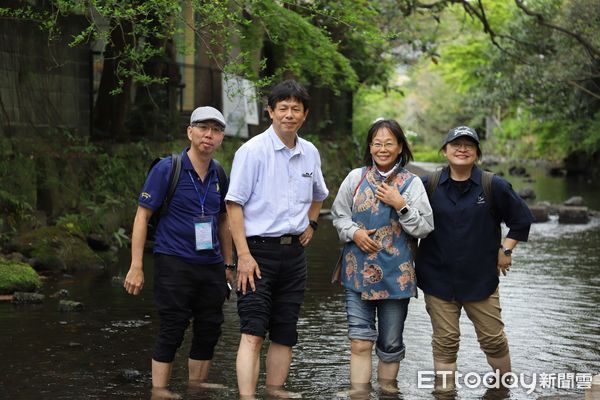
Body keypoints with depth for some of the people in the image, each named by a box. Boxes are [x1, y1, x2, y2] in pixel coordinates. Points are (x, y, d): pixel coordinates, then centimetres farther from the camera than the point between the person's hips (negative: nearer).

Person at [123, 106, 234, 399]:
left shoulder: (219, 176, 9)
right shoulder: (166, 169, -7)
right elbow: (142, 216, -7)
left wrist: (228, 265, 17)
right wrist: (136, 267, -12)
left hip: (211, 265, 6)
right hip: (174, 264, -5)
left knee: (209, 331, 8)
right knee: (172, 331, -4)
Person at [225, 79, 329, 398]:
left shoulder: (310, 153, 9)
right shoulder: (252, 151, -9)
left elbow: (318, 195, 30)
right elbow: (234, 204, -11)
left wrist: (311, 224, 12)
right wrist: (243, 255, -17)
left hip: (294, 251, 6)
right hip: (259, 249, -6)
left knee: (285, 332, 12)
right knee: (253, 333, -12)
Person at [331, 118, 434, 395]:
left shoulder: (412, 183, 0)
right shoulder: (355, 178, 4)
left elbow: (425, 228, -3)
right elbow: (338, 214, 11)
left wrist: (400, 205, -14)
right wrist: (353, 232, -7)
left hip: (395, 275, 0)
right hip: (358, 271, 0)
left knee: (391, 343, 11)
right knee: (360, 341, -6)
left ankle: (387, 389, 27)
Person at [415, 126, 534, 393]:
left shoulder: (494, 186, -3)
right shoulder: (428, 186, -2)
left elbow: (522, 218, 7)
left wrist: (506, 250, 3)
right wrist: (412, 256, 5)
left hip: (481, 279, 0)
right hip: (438, 279, 0)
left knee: (493, 338, 8)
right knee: (445, 342, 5)